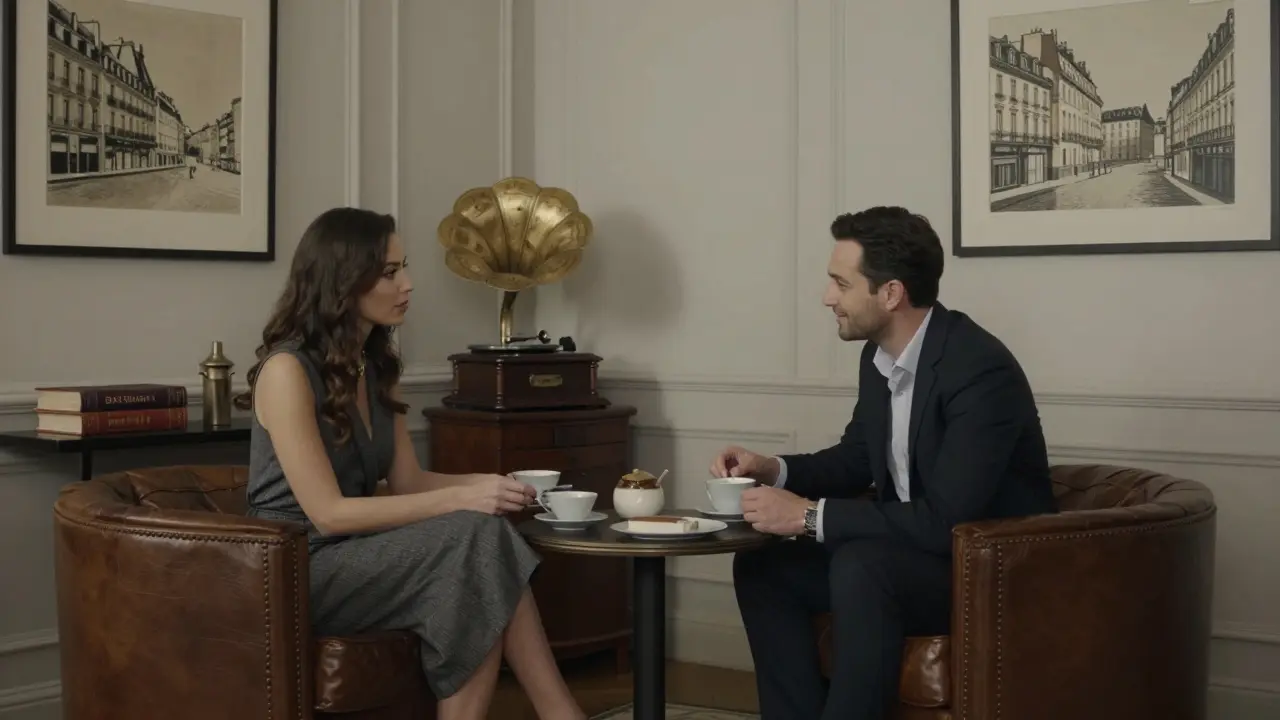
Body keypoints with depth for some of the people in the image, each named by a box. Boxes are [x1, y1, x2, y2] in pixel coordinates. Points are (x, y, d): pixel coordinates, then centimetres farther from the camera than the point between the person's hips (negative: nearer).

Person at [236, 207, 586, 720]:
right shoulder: (287, 369, -16)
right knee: (478, 537, -27)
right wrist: (460, 499, -23)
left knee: (486, 541, -24)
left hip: (358, 557, 7)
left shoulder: (376, 366, 10)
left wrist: (485, 484, -9)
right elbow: (328, 513, -20)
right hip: (300, 569, -7)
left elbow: (407, 482, 10)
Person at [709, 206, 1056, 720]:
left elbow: (944, 521, -31)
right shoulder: (879, 356, 0)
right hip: (903, 553, 9)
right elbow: (856, 460, 16)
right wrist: (775, 471, -3)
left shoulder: (982, 370, -26)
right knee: (761, 566, -4)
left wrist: (810, 516, -27)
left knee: (861, 564, -34)